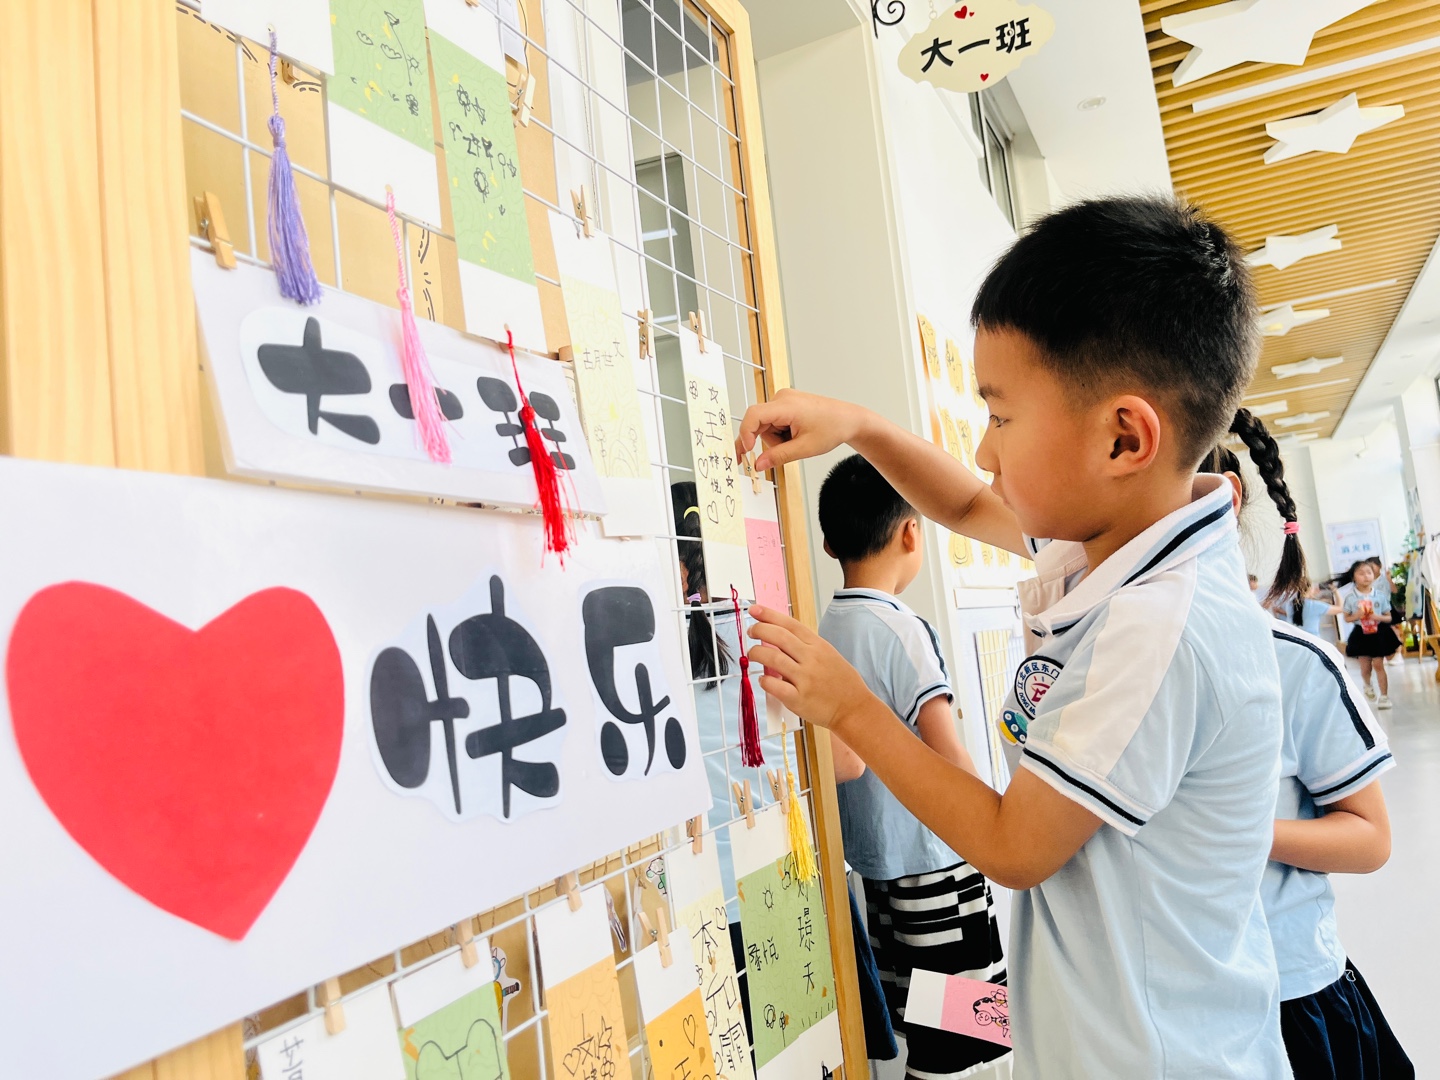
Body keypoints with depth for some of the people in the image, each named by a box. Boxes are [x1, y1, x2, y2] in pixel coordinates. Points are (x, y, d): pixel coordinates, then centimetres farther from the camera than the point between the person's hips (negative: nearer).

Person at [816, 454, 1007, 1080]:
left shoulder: (818, 633, 2)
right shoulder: (904, 631, -17)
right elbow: (951, 763, -16)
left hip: (867, 861, 7)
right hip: (933, 867, -7)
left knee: (911, 1026, 19)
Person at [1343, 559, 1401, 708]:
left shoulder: (1381, 595, -4)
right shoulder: (1351, 598, -6)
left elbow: (1389, 617, 2)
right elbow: (1346, 618, 4)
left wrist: (1378, 617, -18)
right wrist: (1356, 616, -17)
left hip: (1379, 632, -1)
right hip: (1361, 634, 1)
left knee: (1378, 665, -1)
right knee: (1365, 667, 9)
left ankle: (1384, 696, 7)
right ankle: (1367, 686, 41)